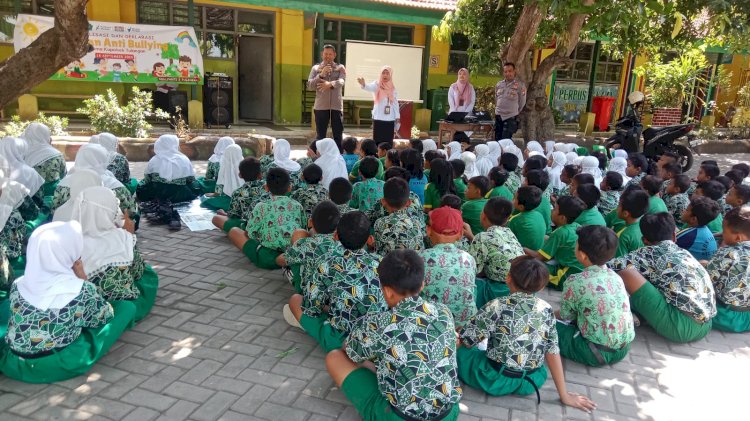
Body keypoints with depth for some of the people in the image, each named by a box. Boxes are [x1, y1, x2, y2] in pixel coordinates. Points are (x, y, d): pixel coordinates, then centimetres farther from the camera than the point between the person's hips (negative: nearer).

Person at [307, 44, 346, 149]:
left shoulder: (340, 68, 8)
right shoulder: (316, 68, 9)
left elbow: (341, 81, -12)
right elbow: (309, 86, -2)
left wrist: (330, 84, -32)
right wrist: (321, 75, -13)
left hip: (337, 106, 0)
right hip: (321, 106, 0)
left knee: (338, 136, 3)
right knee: (320, 136, 4)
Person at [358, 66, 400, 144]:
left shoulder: (393, 88, 8)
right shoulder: (377, 85, -1)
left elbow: (395, 104, 12)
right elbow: (369, 87, -23)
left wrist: (397, 118, 7)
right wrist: (363, 85, -46)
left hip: (390, 120, 3)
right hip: (378, 118, -3)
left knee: (388, 141, 6)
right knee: (377, 141, -3)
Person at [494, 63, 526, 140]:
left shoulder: (520, 85, -7)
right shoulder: (499, 84, 7)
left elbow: (522, 102, 0)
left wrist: (514, 112, 9)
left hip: (511, 117, -5)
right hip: (498, 116, 5)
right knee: (497, 139, 9)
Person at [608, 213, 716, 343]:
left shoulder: (649, 252, 1)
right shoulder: (684, 253, 19)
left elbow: (610, 266, -7)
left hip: (680, 327, -8)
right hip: (705, 326, 8)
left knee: (625, 272, -8)